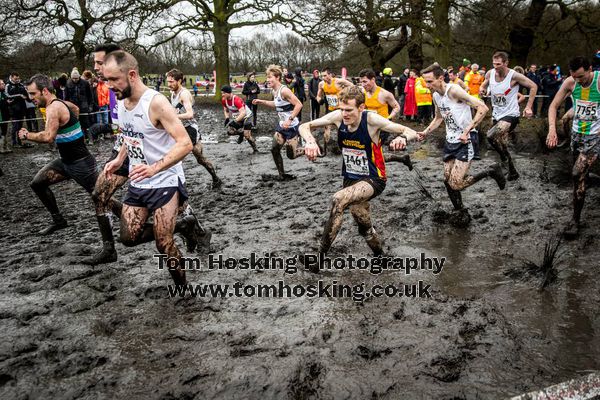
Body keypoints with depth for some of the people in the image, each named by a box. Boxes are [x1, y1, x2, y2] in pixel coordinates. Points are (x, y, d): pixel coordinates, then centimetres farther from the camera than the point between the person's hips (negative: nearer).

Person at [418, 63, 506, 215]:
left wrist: (467, 131, -28)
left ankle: (491, 172, 4)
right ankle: (460, 211, 27)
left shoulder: (454, 90, -19)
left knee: (456, 184, -16)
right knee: (448, 180, 9)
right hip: (451, 141, 8)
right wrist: (425, 132, 12)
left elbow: (483, 108, -24)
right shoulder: (436, 96, 7)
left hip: (466, 141, -8)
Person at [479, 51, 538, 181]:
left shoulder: (514, 76, -17)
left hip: (510, 115, -7)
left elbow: (533, 86, -8)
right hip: (496, 115, 7)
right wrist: (482, 89, -8)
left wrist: (528, 107, -13)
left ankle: (505, 159, -5)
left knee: (491, 136, -29)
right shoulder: (490, 74, -4)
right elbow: (484, 85, 17)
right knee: (500, 143, 17)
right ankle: (512, 171, 36)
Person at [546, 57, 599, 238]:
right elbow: (554, 105, -3)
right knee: (582, 174, 16)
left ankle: (576, 219, -6)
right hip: (576, 133, 5)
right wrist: (552, 128, -19)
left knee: (578, 173, -15)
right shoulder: (570, 82, -7)